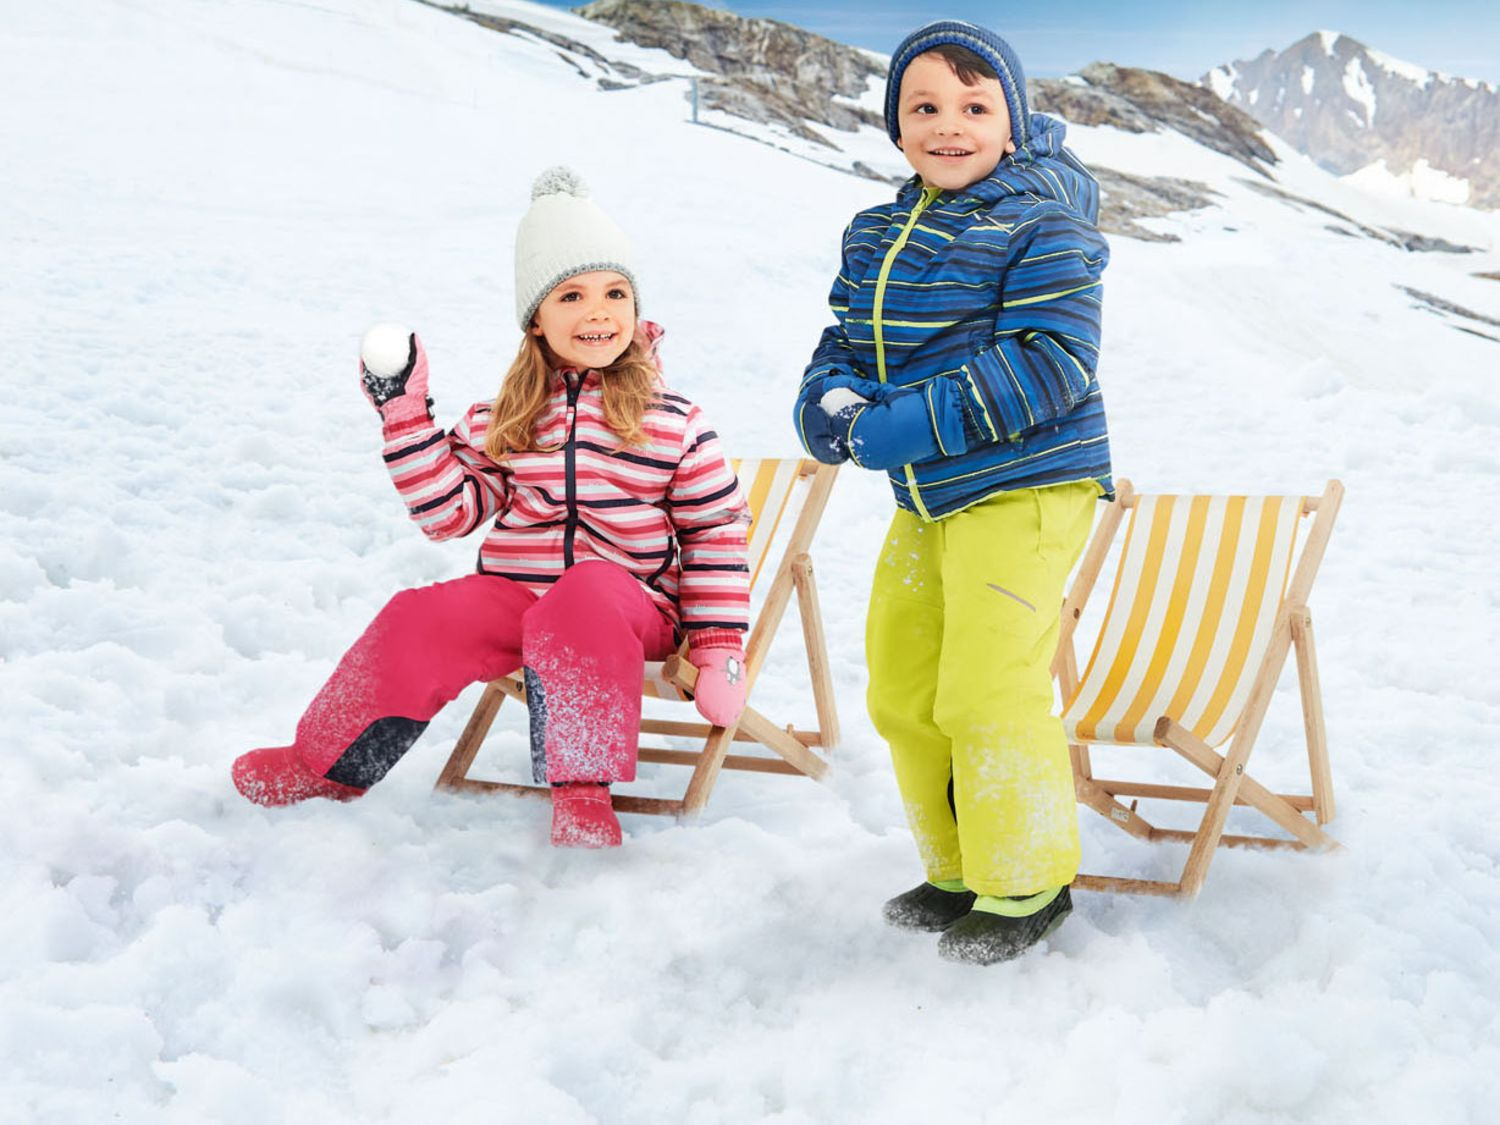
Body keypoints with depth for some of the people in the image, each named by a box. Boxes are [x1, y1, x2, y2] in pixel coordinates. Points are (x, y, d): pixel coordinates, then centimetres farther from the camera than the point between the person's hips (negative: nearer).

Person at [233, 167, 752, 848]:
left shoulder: (673, 422, 2)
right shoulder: (503, 420, 10)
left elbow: (717, 530, 5)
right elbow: (451, 510, 5)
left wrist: (718, 645, -2)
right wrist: (404, 414, -1)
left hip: (631, 602, -3)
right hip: (513, 590, 3)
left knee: (582, 600, -38)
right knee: (417, 623, -21)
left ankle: (582, 785, -28)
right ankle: (328, 763, 3)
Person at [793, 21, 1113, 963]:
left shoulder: (1044, 225, -12)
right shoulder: (876, 234, 11)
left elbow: (1053, 362, -22)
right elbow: (845, 342, 15)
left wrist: (912, 425, -27)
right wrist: (827, 405, -10)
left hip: (1022, 489, -8)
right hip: (925, 498, 8)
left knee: (985, 693, -9)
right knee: (903, 695, 12)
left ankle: (1027, 885, 12)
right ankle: (958, 873, 31)